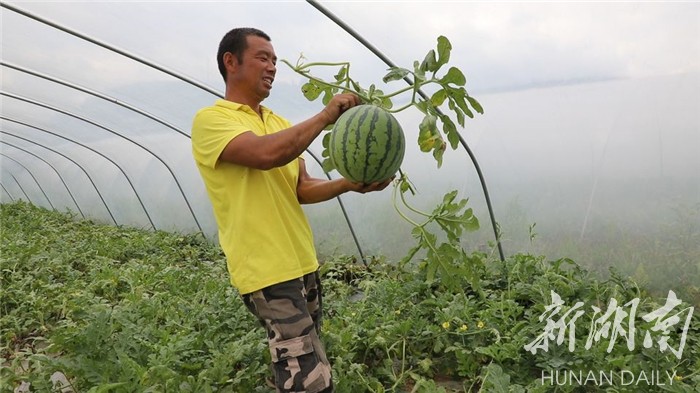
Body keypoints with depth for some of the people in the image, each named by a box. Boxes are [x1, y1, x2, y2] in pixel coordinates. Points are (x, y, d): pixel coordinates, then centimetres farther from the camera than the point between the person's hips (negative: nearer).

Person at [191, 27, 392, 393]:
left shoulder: (279, 123, 14)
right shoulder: (210, 120, -8)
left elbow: (302, 188, 13)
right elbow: (266, 153, -26)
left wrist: (349, 184, -5)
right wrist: (326, 115, -15)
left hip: (303, 262, 8)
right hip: (266, 269, -8)